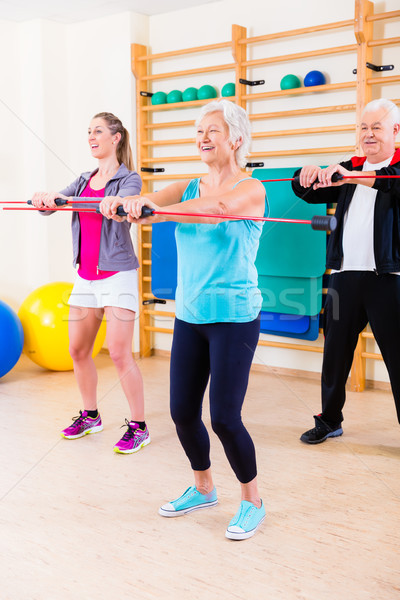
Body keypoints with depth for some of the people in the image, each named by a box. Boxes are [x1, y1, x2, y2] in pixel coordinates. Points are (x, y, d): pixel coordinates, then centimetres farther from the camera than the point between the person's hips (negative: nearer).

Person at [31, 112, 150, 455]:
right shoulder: (85, 181, 14)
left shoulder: (128, 179, -5)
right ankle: (90, 416, 28)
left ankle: (139, 426, 5)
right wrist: (42, 198, -24)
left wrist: (64, 199, -37)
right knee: (78, 350, 10)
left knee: (119, 353, -9)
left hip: (117, 275, -7)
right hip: (86, 276, 7)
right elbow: (51, 204, 2)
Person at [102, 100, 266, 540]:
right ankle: (203, 488, 33)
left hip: (233, 317, -5)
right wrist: (124, 203, -32)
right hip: (189, 316, 6)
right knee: (182, 411, 8)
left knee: (224, 417, -5)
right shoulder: (188, 188, 9)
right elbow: (147, 202, -9)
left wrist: (153, 209, -40)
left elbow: (218, 207, -28)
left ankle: (253, 502, 19)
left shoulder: (250, 190, -7)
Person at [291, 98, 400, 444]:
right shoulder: (349, 169, 17)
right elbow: (309, 192, 14)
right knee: (335, 354, 12)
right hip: (345, 276, 5)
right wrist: (308, 175, -9)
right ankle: (330, 421, 26)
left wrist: (352, 176, -34)